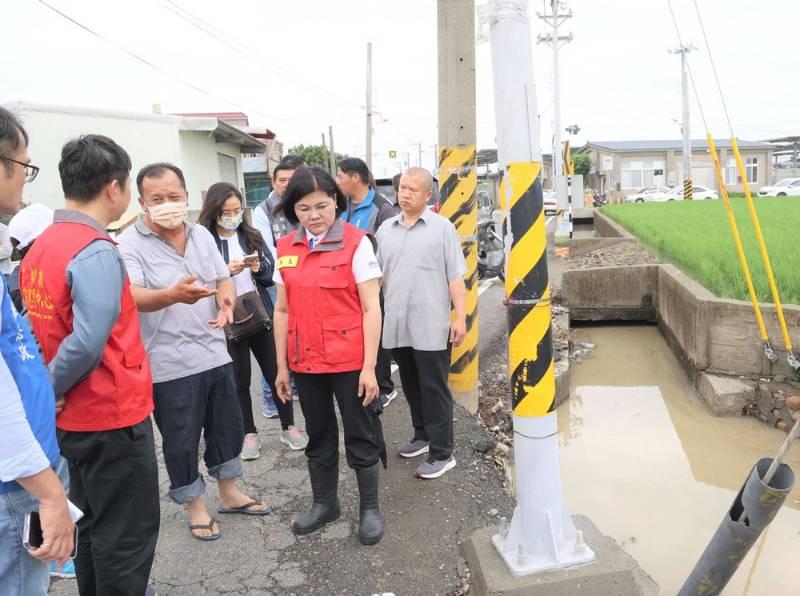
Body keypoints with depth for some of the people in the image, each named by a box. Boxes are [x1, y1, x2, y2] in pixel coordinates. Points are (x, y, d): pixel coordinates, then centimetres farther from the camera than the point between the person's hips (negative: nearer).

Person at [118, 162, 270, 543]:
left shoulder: (202, 235, 7)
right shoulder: (129, 244, -12)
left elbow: (224, 278, 10)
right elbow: (131, 296, -25)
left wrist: (226, 300, -14)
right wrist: (173, 295, -45)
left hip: (214, 354, 6)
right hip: (170, 365, -6)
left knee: (227, 427, 18)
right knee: (182, 440, 7)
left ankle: (229, 493, 37)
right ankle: (195, 507, 27)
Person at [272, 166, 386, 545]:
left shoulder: (356, 242, -9)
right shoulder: (285, 248, 4)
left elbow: (371, 309, -10)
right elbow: (282, 311, 9)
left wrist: (369, 366, -14)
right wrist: (281, 366, 8)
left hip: (349, 360, -4)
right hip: (305, 361, 4)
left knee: (360, 436, 8)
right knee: (319, 435, 18)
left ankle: (370, 507, 26)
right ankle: (324, 503, 36)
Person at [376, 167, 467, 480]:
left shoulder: (442, 227, -3)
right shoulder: (386, 229, 10)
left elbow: (455, 277, -6)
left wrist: (460, 318, -11)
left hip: (431, 327, -5)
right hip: (397, 325, 5)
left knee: (434, 389, 0)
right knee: (411, 387, 16)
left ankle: (442, 453, 8)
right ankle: (422, 435, 33)